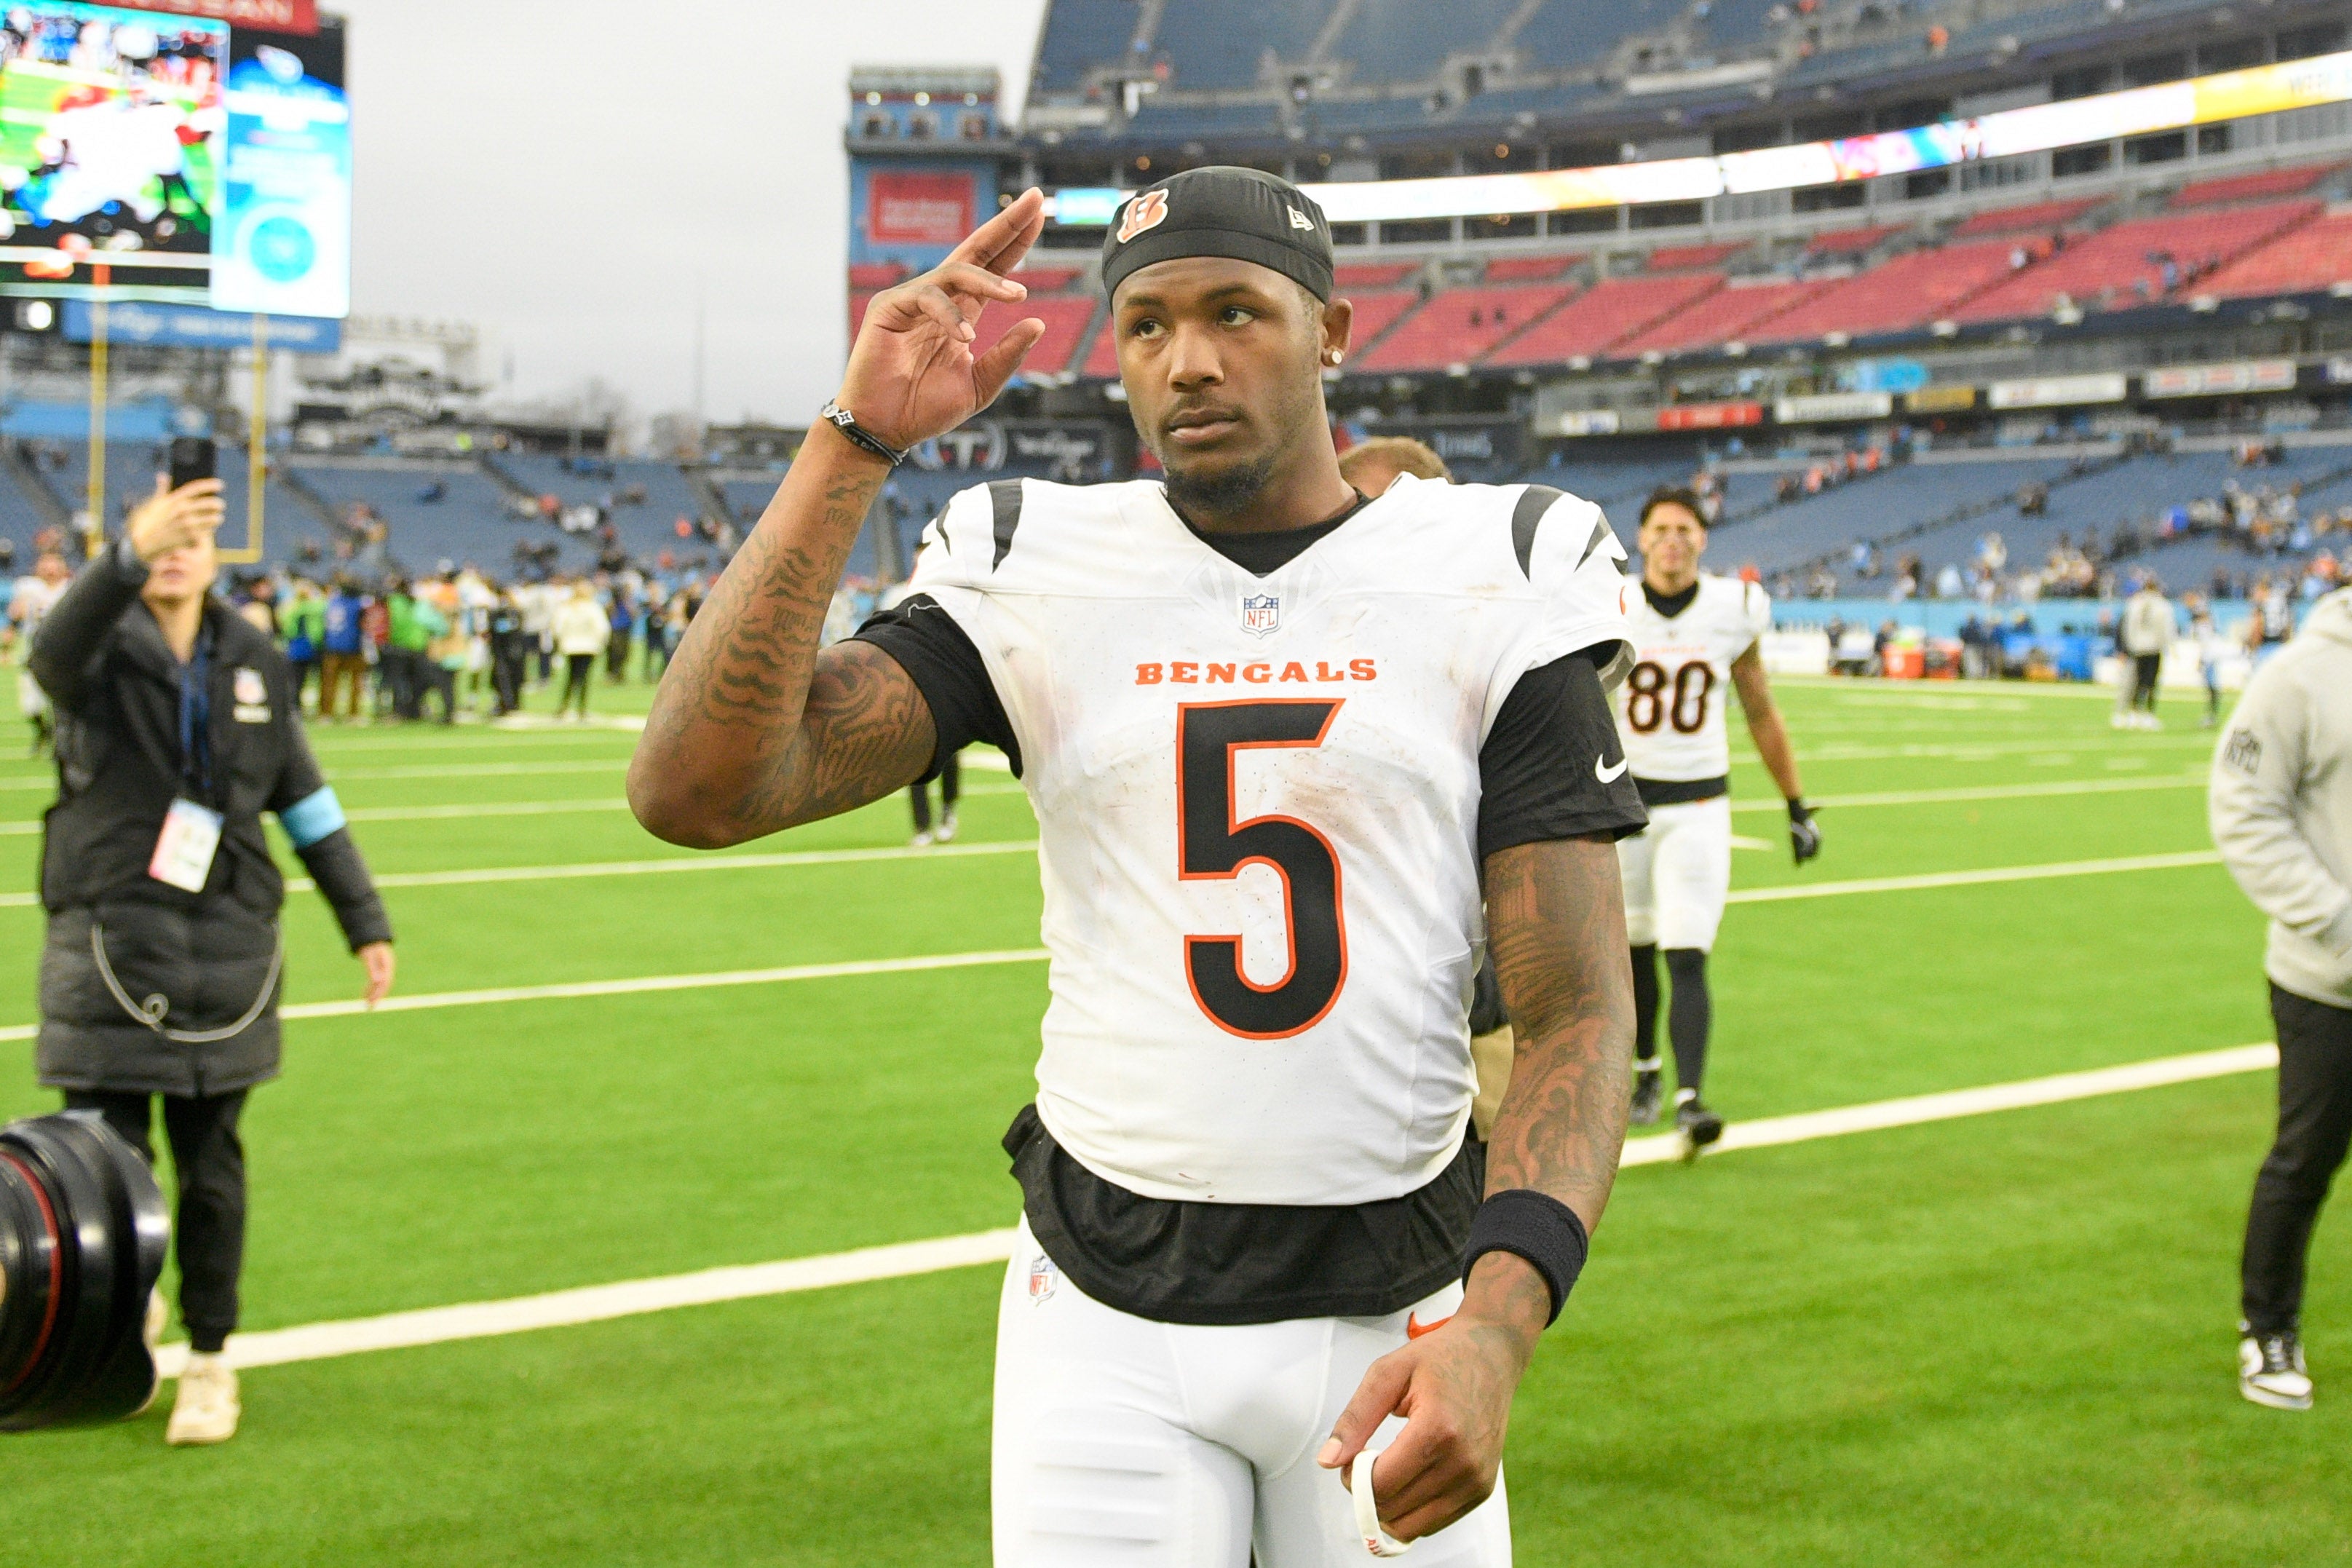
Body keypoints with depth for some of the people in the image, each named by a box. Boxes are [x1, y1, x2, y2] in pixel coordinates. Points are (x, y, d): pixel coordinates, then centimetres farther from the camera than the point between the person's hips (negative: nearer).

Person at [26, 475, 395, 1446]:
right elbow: (57, 644, -31)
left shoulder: (254, 665, 8)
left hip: (226, 954, 2)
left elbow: (307, 802, 16)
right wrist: (130, 553, -49)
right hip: (109, 950, -2)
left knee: (212, 1168, 6)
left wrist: (365, 922, 15)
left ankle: (209, 1359, 18)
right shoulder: (100, 654, -4)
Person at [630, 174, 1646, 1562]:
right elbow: (695, 792, -13)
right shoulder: (1038, 580, -1)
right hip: (1106, 1311, 0)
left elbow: (1578, 1015, -8)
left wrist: (1499, 1317, -25)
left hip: (1394, 1314, 0)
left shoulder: (1493, 591, -2)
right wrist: (859, 440, -17)